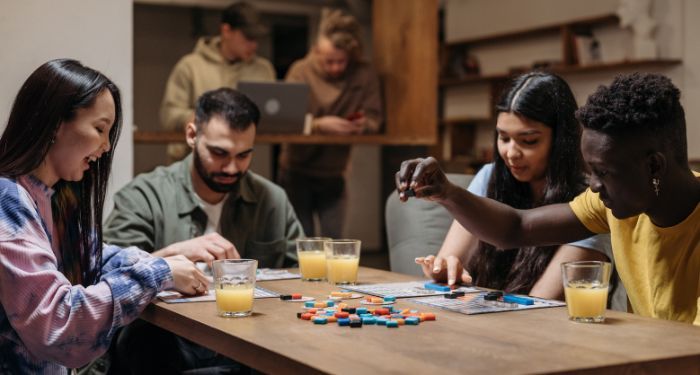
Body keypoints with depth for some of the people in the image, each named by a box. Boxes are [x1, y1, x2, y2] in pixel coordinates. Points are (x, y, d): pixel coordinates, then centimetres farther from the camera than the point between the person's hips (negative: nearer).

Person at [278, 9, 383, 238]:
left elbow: (374, 120, -7)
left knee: (333, 242, -1)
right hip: (297, 174, -2)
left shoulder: (365, 75, -4)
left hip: (333, 175, 2)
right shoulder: (301, 71, -10)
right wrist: (320, 125, -37)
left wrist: (363, 125, -32)